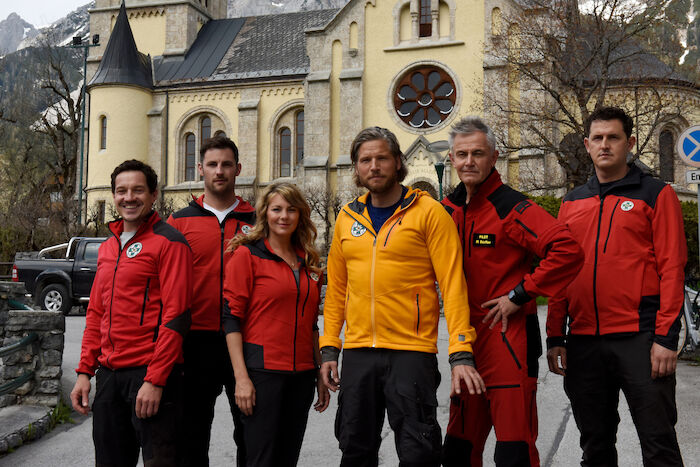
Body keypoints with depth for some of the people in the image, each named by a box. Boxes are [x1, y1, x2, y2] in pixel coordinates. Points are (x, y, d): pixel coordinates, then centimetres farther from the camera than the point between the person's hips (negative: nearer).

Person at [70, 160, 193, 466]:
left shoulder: (168, 242, -7)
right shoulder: (107, 247, 16)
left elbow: (175, 316, -14)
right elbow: (96, 314, 19)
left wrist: (155, 380, -19)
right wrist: (85, 372, 12)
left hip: (151, 373, -7)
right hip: (109, 373, 7)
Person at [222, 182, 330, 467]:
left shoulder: (308, 262, 14)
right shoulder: (247, 254, -3)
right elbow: (231, 317, -8)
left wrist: (320, 374, 14)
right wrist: (241, 377, -14)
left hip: (301, 374, 6)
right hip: (262, 369, -5)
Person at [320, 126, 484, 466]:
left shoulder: (429, 212, -4)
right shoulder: (347, 217, 11)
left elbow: (453, 285, -8)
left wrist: (461, 353, -15)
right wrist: (329, 348, 9)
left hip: (411, 351, -4)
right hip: (357, 352, 5)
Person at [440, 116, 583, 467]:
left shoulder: (511, 207, -12)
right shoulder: (449, 209, 9)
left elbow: (568, 251, -24)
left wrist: (519, 295, -18)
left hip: (508, 337, -7)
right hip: (465, 338, 7)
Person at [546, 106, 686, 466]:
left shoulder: (656, 194, 2)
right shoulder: (572, 203, 14)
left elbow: (672, 268, -5)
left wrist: (666, 337, -12)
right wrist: (555, 337, 8)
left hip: (639, 338, -4)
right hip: (582, 341, 4)